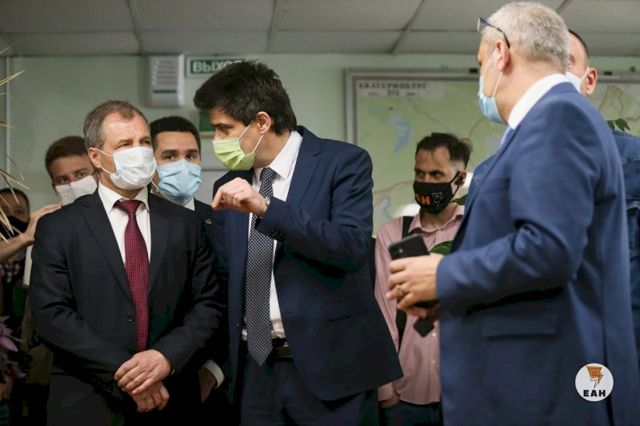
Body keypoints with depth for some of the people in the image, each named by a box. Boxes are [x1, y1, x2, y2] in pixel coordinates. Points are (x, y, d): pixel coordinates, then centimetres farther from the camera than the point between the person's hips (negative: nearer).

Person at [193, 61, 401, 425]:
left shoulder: (342, 161, -4)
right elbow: (227, 282, 13)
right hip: (256, 370, 4)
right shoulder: (230, 187, 10)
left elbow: (352, 247, -17)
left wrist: (266, 208, -24)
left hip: (329, 365, -4)